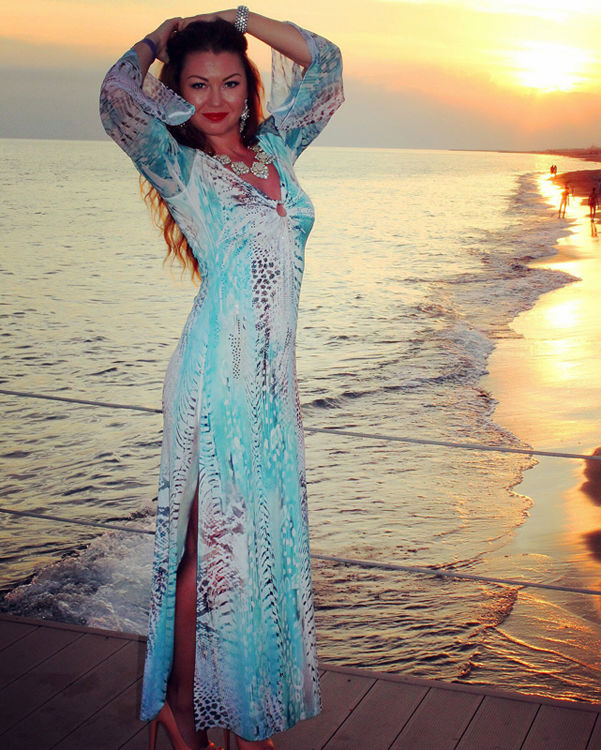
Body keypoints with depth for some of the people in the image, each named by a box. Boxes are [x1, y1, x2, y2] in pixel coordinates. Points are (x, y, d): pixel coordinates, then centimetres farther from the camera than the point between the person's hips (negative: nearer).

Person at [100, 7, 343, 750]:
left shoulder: (275, 148, 13)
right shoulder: (179, 165, -1)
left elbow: (323, 61, 20)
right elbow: (118, 94, -18)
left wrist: (233, 16, 14)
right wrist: (162, 35, 2)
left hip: (272, 376, 6)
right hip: (217, 374, -6)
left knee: (264, 536, 11)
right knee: (211, 541, 0)